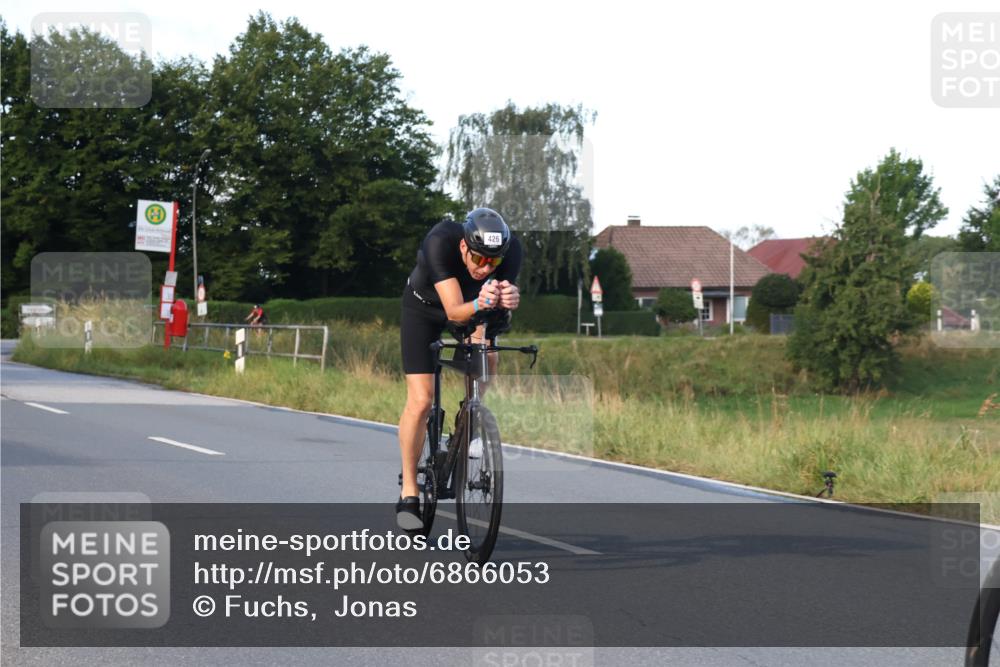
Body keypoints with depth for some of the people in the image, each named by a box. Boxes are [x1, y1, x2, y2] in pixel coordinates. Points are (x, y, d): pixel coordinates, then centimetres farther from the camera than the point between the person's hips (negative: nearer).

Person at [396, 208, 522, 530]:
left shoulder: (511, 249, -30)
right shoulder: (440, 241, -39)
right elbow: (454, 310, -43)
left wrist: (506, 301, -59)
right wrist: (478, 305, -64)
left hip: (475, 311, 3)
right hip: (425, 307, -3)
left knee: (487, 358, -28)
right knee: (420, 400, -12)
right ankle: (409, 495, -1)